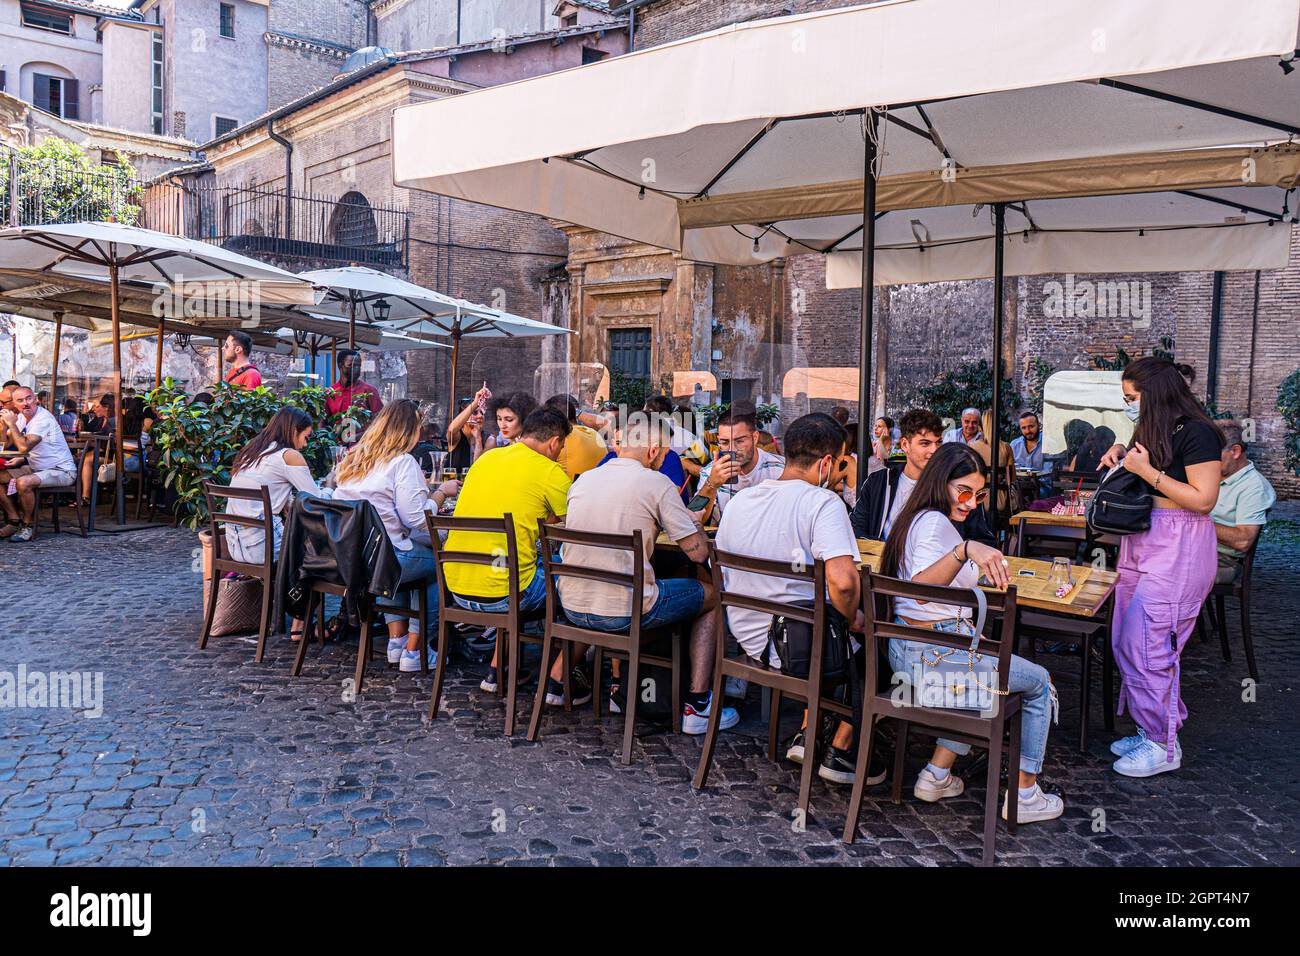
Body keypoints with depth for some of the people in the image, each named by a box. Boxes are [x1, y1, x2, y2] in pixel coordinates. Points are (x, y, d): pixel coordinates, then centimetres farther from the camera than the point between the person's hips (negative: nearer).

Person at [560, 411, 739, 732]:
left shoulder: (582, 480, 8)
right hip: (627, 613, -5)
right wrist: (690, 519, 13)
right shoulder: (657, 483, -8)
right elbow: (699, 552, -8)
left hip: (573, 608, 6)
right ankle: (697, 706, 15)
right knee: (711, 596, 18)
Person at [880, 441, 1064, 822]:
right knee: (1039, 683, 13)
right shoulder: (935, 522, -18)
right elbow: (921, 588, -36)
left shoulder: (918, 519, 13)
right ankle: (1024, 795, 21)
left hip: (906, 650, 9)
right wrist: (966, 550, -48)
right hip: (934, 654, -9)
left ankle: (937, 775, 28)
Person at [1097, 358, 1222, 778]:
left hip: (1178, 550, -9)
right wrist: (1123, 454, 6)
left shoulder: (1196, 433, -13)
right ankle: (1151, 730, 23)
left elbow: (1203, 498, -18)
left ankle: (1163, 747, 5)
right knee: (1126, 644, 11)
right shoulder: (1153, 429, 12)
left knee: (1147, 646, -9)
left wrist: (1146, 470, -18)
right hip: (1141, 542, 9)